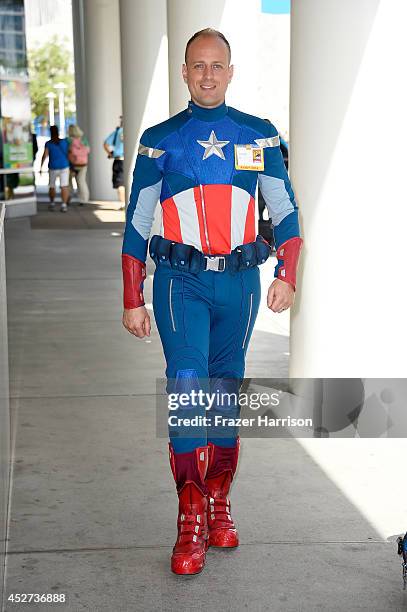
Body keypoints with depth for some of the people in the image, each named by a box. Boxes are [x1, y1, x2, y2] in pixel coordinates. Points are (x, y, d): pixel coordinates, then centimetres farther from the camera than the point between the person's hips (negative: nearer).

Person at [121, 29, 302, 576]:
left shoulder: (260, 135, 9)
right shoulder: (159, 140, 5)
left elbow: (285, 209, 10)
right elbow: (137, 223, 6)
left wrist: (287, 275, -5)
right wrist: (133, 300, 2)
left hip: (240, 282, 2)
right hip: (180, 281, -2)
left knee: (227, 394, 9)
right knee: (188, 385, -15)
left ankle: (219, 506, 22)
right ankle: (191, 520, -7)